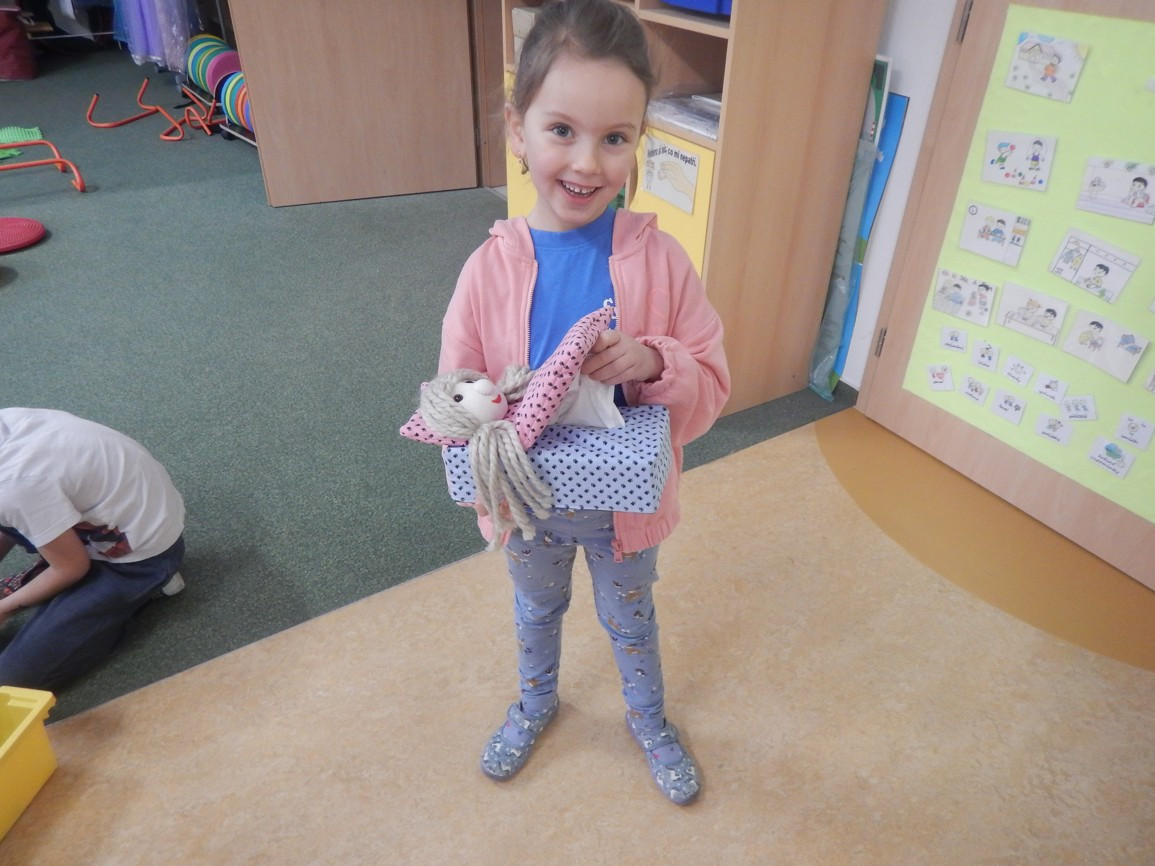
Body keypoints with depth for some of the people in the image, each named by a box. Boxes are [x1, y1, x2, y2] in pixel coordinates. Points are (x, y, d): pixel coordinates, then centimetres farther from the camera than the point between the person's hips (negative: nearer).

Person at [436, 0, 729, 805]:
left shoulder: (660, 258, -19)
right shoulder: (491, 267, -19)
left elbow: (712, 384, -14)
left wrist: (655, 362, -35)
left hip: (626, 500, 0)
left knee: (631, 620, 26)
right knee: (537, 610, 30)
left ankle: (650, 720, 58)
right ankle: (536, 701, 62)